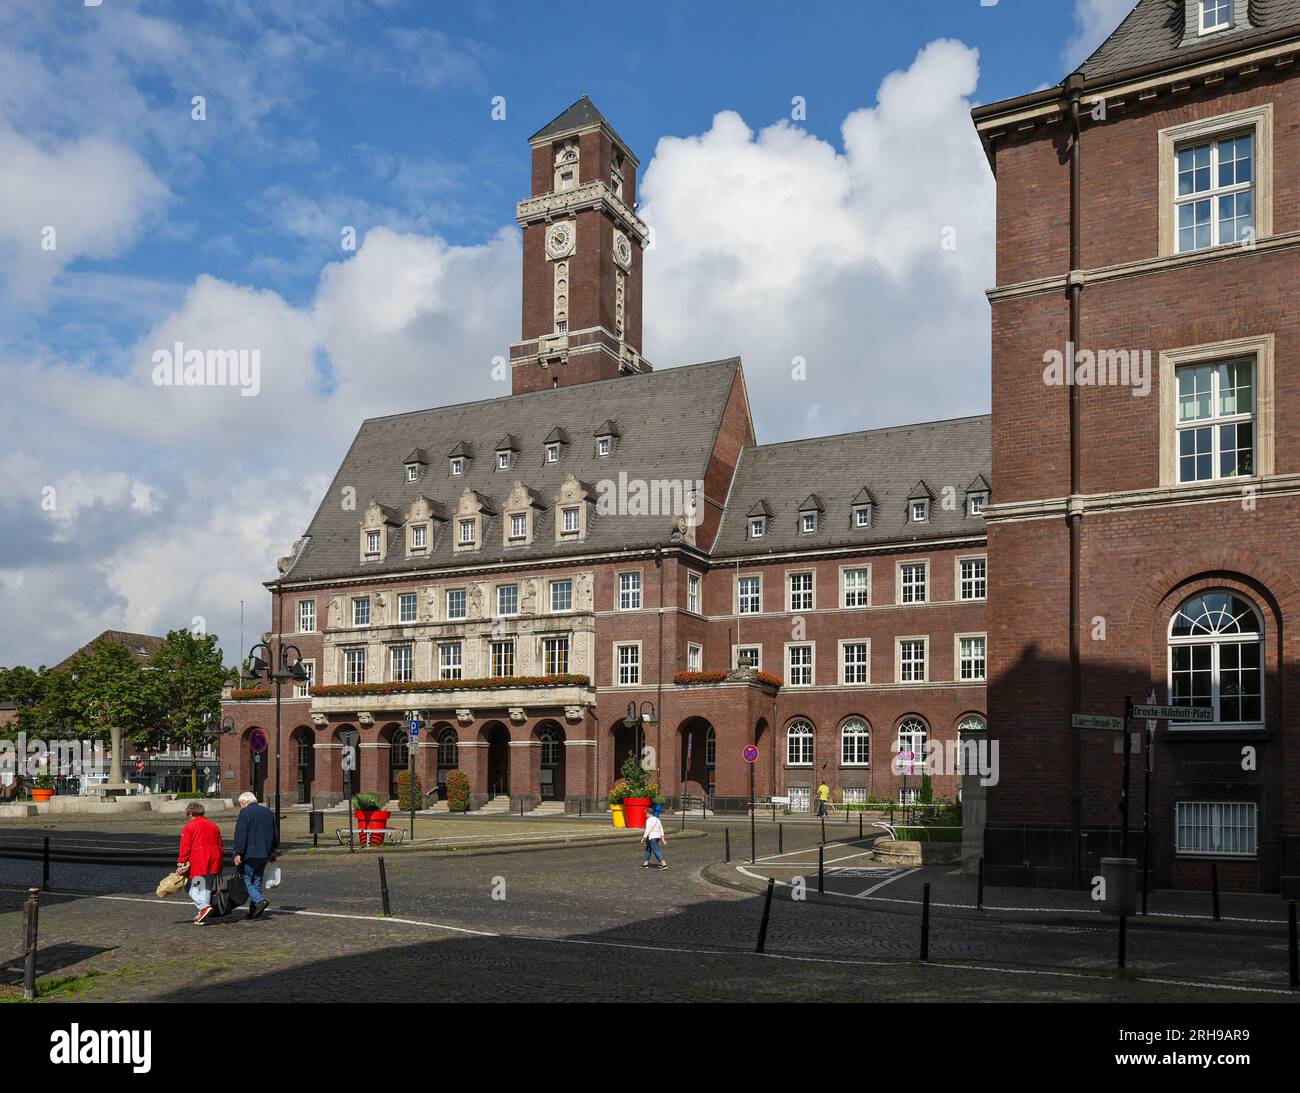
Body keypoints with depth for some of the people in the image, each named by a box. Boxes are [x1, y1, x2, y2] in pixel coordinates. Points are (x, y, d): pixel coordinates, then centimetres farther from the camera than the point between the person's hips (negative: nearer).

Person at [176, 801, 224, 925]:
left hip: (198, 864, -6)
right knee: (207, 888, 11)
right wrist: (219, 865, 25)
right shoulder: (213, 826, 18)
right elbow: (219, 846, 20)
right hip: (213, 864, 6)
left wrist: (181, 864, -5)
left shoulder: (189, 827, -1)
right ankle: (201, 915, 9)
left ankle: (204, 906, -24)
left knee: (195, 889, -3)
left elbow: (185, 848, -8)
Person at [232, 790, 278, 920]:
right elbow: (274, 835, 21)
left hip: (250, 854, -7)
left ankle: (259, 901, -19)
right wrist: (273, 852, 28)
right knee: (257, 881, 13)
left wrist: (238, 853, -12)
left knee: (246, 879, -1)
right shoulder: (268, 812, 15)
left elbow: (240, 835, -15)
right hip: (264, 854, 7)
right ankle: (254, 911, 13)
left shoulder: (245, 812, -8)